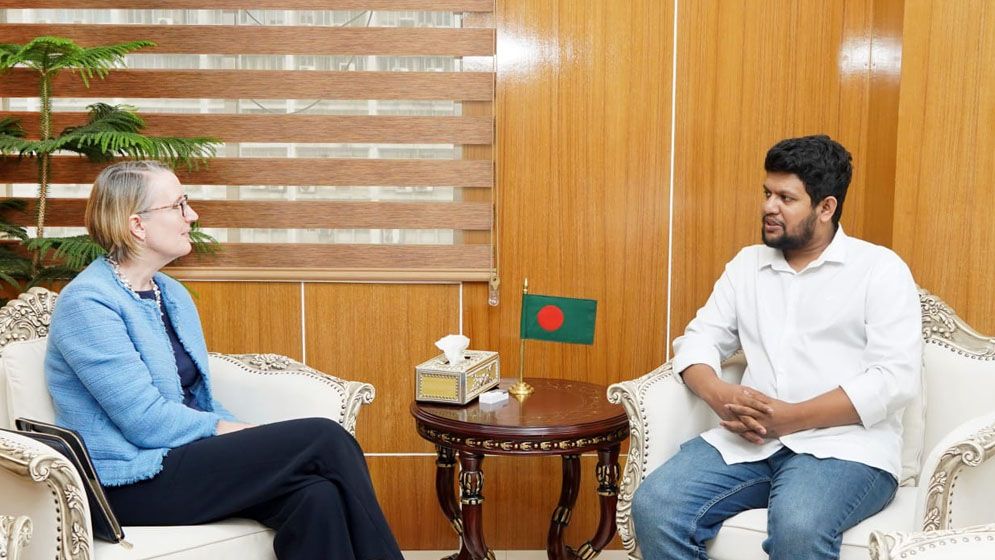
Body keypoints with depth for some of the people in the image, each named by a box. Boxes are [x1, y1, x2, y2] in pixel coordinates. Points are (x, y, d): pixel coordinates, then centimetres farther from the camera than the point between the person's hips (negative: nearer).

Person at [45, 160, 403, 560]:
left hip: (187, 452, 7)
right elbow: (146, 421, -18)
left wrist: (246, 437, -3)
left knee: (316, 496, -24)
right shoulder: (87, 302, -12)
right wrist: (223, 430, -7)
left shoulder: (173, 295, 14)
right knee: (325, 440, -20)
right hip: (133, 482, -7)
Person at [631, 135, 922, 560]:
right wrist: (719, 397, -9)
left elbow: (895, 379, -8)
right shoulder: (747, 264, 18)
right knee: (653, 506, -21)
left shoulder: (880, 269, 2)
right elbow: (699, 339, 14)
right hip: (749, 441, 5)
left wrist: (791, 417, -16)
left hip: (844, 445, -4)